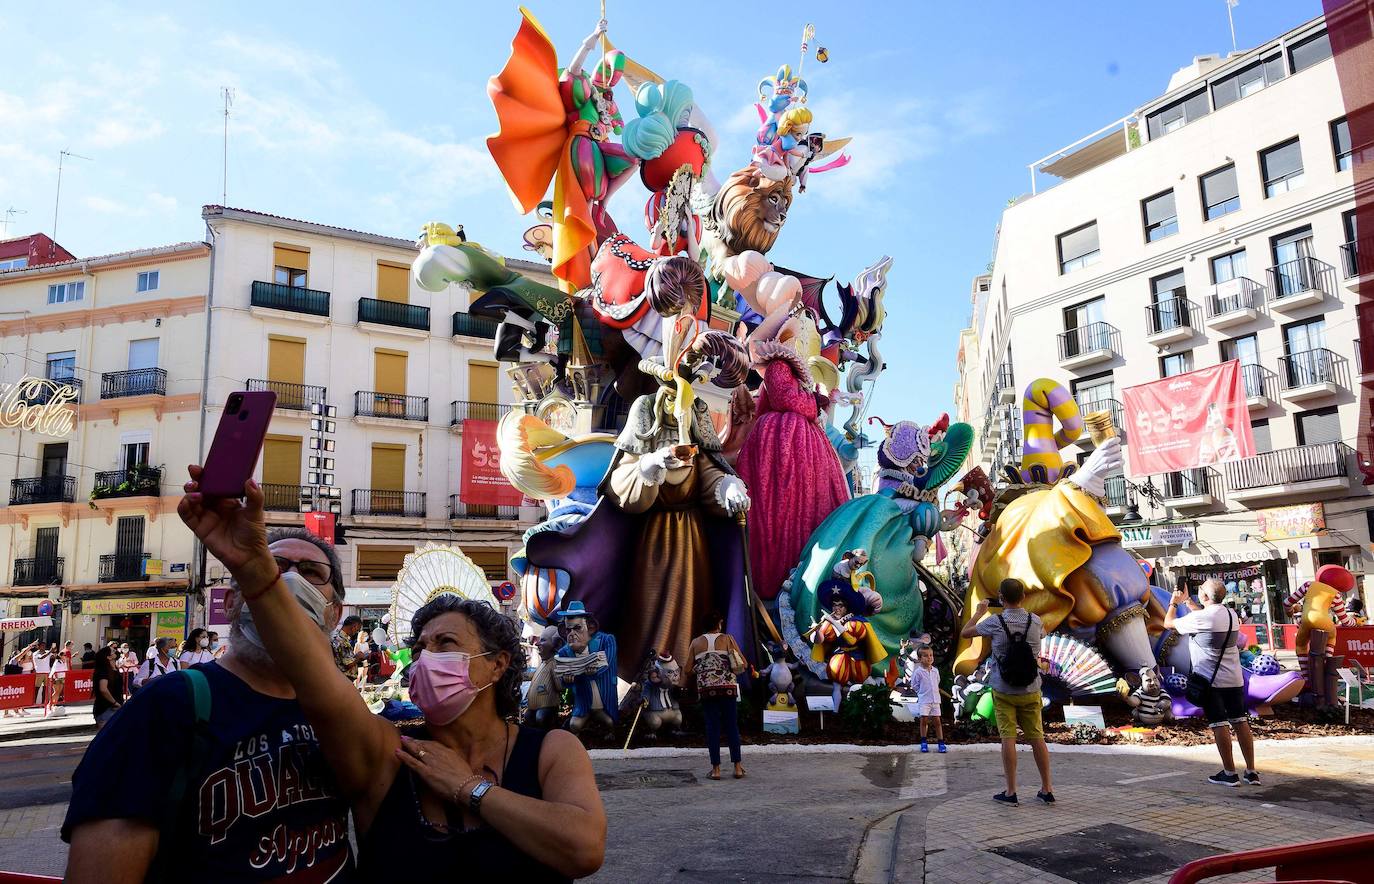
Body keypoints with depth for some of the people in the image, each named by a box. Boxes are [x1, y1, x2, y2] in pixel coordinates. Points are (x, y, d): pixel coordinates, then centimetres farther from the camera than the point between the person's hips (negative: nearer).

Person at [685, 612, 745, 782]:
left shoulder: (696, 642, 9)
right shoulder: (727, 638, 5)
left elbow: (688, 671, 6)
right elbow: (743, 664, 1)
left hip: (706, 689, 1)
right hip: (727, 688, -1)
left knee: (712, 727, 5)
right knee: (732, 726, 5)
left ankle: (716, 769, 2)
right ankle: (737, 767, 4)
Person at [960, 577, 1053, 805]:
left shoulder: (995, 622, -13)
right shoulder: (1034, 621, -3)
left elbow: (965, 633, 2)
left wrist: (979, 611, 15)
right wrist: (1022, 612, 28)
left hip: (1003, 690, -3)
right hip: (1031, 690, 3)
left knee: (1008, 738, -1)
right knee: (1037, 738, 9)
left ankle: (1011, 791, 2)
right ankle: (1046, 789, 17)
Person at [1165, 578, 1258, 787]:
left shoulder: (1199, 618, -17)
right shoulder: (1231, 614, 7)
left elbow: (1169, 623, -3)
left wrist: (1174, 602, 14)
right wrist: (1187, 600, 31)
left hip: (1211, 680, -7)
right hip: (1234, 679, 7)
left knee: (1219, 724, -1)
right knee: (1240, 722, 9)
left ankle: (1230, 773, 3)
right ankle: (1251, 772, 13)